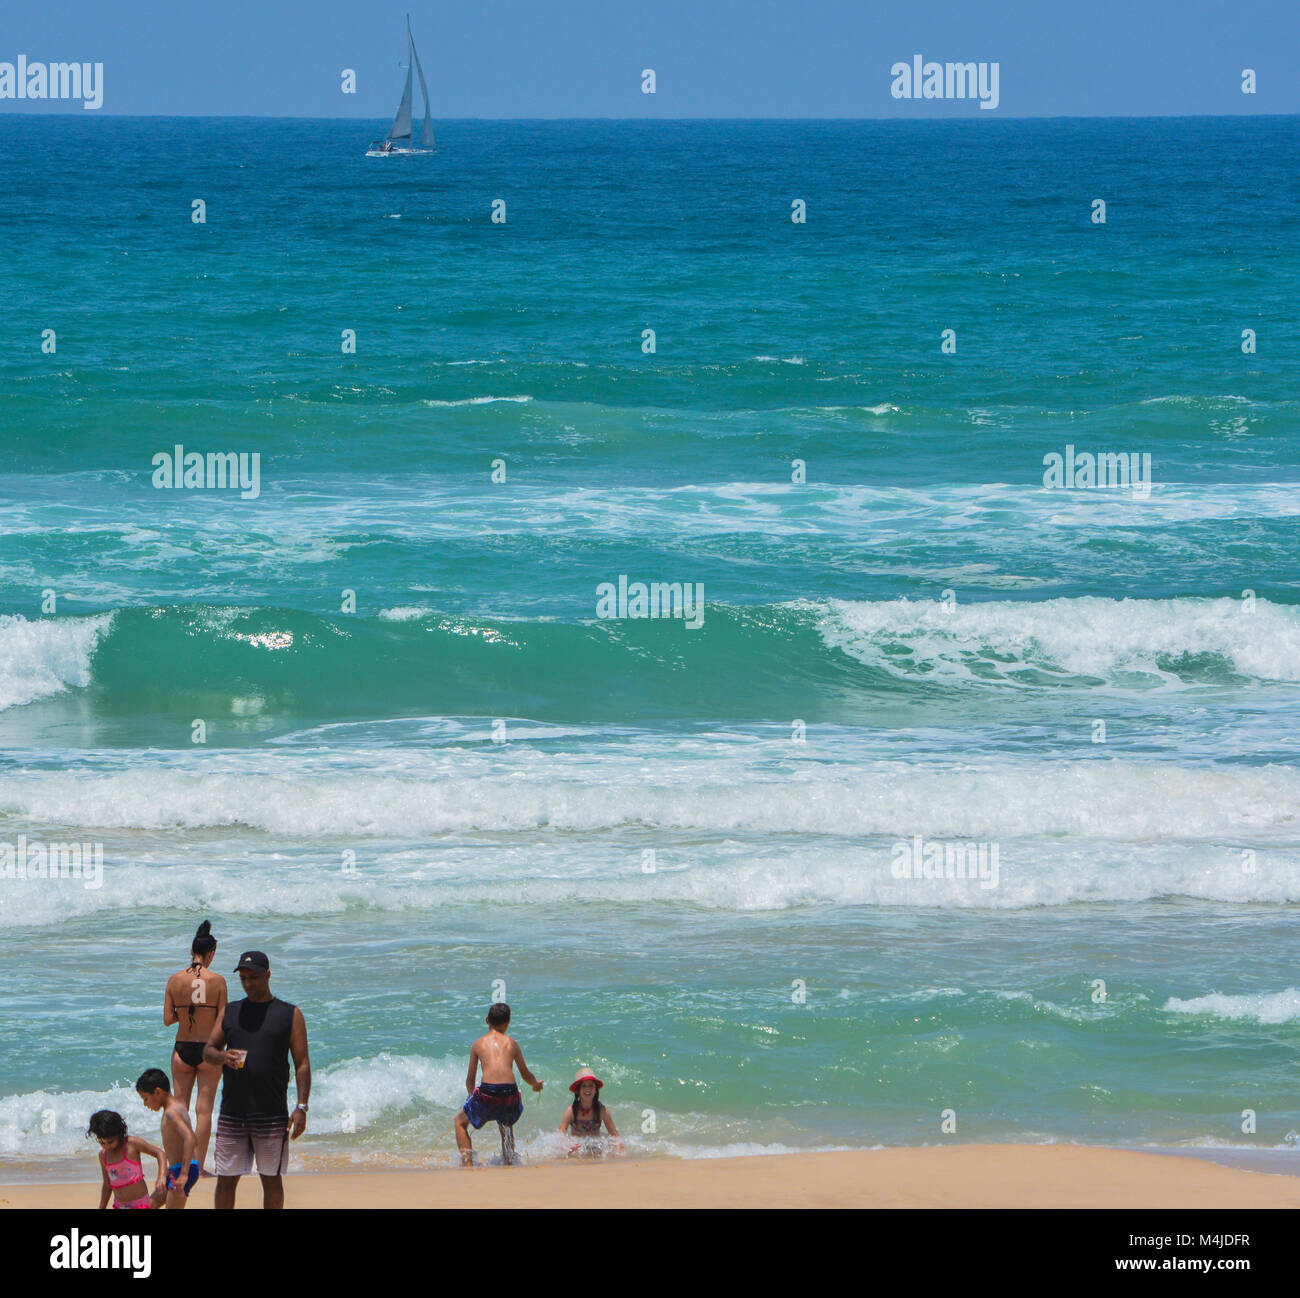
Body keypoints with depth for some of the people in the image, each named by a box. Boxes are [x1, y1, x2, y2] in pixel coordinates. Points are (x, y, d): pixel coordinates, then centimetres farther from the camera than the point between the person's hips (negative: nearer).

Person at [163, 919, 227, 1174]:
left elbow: (167, 1019, -2)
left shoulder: (175, 980, -3)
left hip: (182, 1049, 2)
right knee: (204, 1109, 4)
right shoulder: (217, 981, -9)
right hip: (208, 1049, -2)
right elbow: (222, 1021, -9)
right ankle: (199, 1165, 4)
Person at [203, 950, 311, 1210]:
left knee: (272, 1179, 5)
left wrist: (301, 1106, -8)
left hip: (272, 1115, -2)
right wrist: (222, 1057, -12)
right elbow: (208, 1050, 13)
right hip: (232, 1114, 2)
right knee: (226, 1180, 3)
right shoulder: (230, 1012, 13)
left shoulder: (289, 1014, 4)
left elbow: (302, 1064, 1)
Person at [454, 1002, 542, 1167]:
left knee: (461, 1121, 23)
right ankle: (509, 1161, 28)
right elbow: (525, 1075, 29)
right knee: (506, 1124, 35)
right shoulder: (511, 1043, 18)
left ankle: (467, 1163, 9)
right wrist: (536, 1085, 51)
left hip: (487, 1093, -2)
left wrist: (470, 1095, 45)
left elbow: (470, 1079, 24)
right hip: (511, 1094, 2)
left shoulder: (479, 1044, 15)